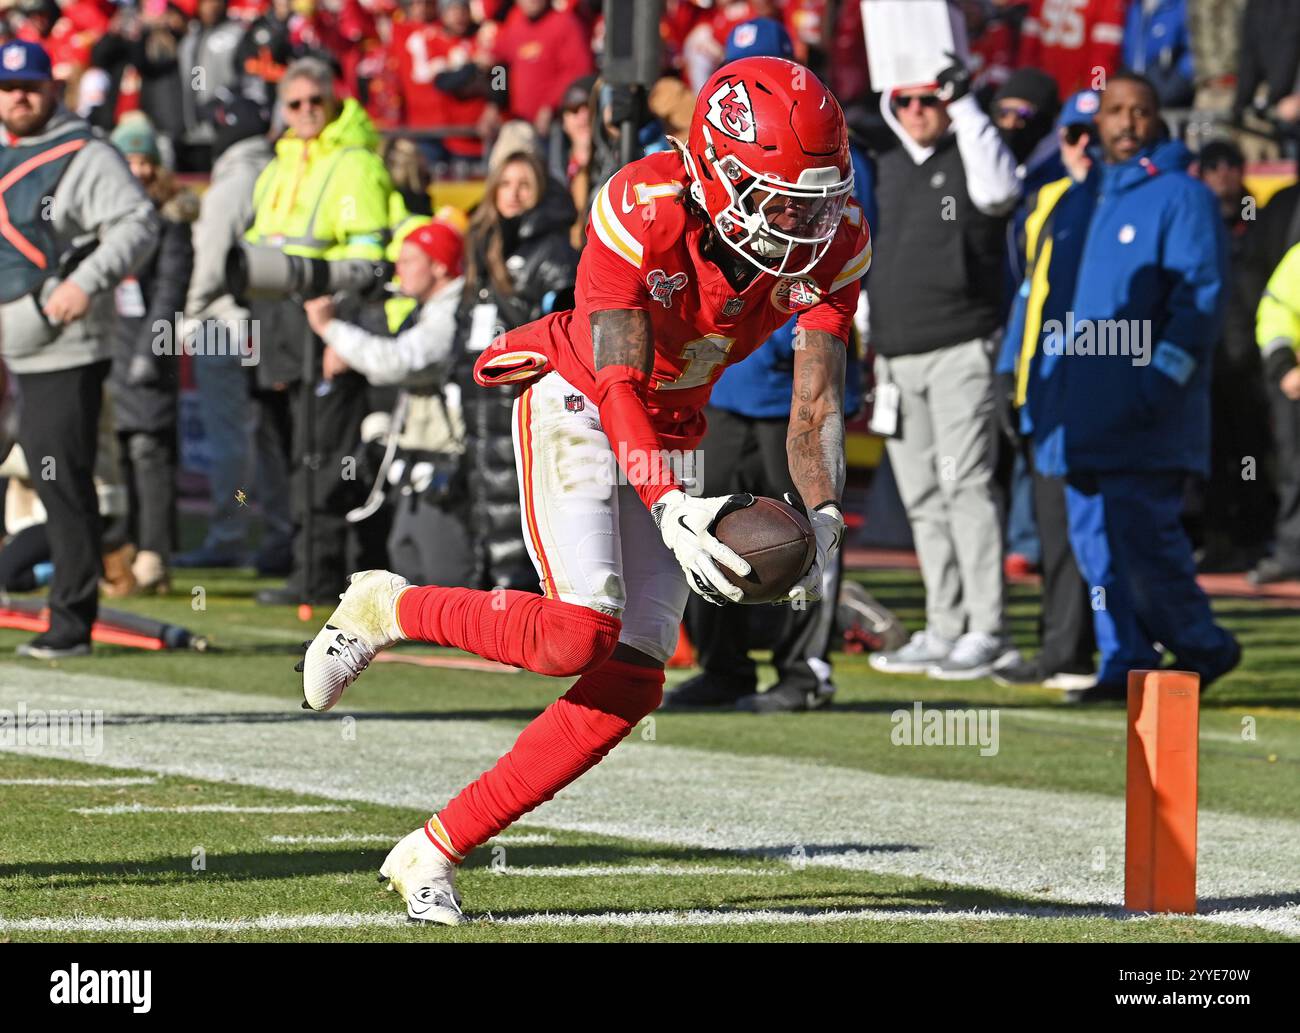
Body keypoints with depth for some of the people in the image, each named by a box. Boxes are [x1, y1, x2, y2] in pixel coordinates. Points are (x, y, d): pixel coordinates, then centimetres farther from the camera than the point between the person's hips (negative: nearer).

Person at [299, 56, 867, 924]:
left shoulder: (832, 243, -13)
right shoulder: (645, 212, -28)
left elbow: (816, 407, -11)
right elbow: (619, 386, -27)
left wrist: (822, 518, -28)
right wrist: (670, 508, -40)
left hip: (665, 438, 6)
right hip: (576, 404, -6)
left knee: (631, 684, -4)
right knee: (578, 634, -26)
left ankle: (434, 853, 4)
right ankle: (384, 609, 1)